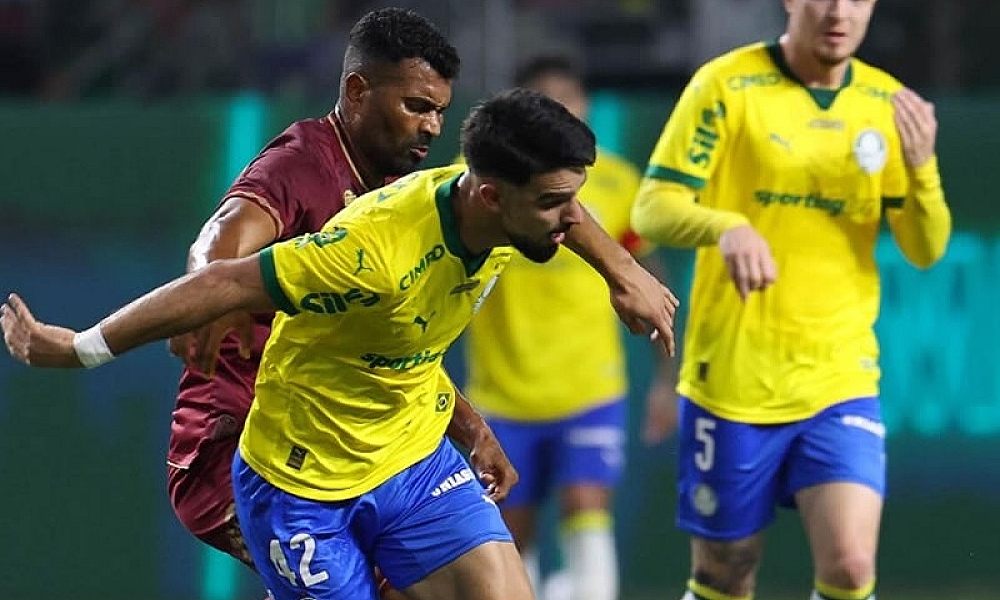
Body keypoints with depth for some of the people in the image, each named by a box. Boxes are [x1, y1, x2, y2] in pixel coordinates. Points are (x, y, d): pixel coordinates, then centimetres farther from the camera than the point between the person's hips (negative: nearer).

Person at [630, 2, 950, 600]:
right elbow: (652, 208, -10)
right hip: (731, 381, -2)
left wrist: (921, 166, -16)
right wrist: (727, 226, -31)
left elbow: (925, 251, 4)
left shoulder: (888, 104, 5)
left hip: (842, 382, 2)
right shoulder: (725, 85, -5)